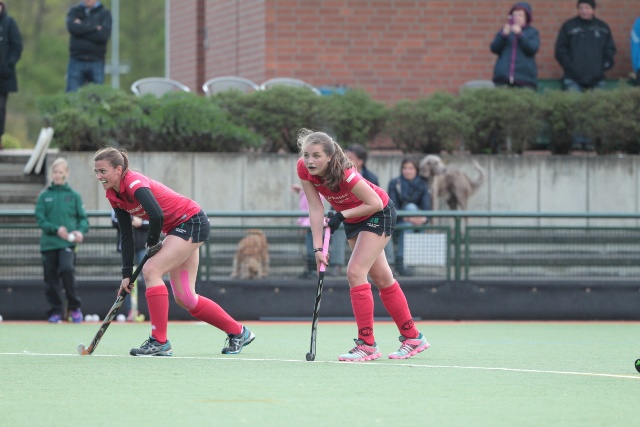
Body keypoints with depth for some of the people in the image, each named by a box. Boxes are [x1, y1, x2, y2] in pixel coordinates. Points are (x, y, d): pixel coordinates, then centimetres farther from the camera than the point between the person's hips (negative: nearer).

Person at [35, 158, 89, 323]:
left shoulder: (73, 196, 8)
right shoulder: (44, 196, 8)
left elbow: (83, 218, 8)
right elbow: (40, 218, 0)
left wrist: (80, 231, -12)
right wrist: (56, 229, -15)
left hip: (67, 242, -2)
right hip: (49, 242, 2)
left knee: (67, 269, -22)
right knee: (51, 277, 2)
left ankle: (75, 307, -7)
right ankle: (55, 311, 13)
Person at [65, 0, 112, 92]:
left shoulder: (105, 13, 5)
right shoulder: (74, 11, 10)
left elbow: (104, 35, -10)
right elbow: (72, 27, -10)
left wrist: (82, 28, -8)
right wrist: (95, 28, -10)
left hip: (96, 62, -1)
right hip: (76, 61, 1)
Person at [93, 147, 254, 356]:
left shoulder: (134, 183, -25)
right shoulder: (114, 195, 2)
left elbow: (157, 216, -38)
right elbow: (126, 236, 5)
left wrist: (151, 243, -18)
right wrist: (127, 274, -1)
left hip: (192, 222, -9)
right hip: (177, 229, 9)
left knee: (151, 270, -21)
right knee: (184, 299, 7)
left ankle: (159, 341, -17)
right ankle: (238, 332, 21)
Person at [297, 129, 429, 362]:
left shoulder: (345, 174, -37)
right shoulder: (303, 168, -21)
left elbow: (375, 204, -28)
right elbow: (315, 208, -16)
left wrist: (341, 215, -24)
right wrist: (318, 248, -21)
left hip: (379, 214, -7)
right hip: (353, 220, 7)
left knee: (355, 272, -18)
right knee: (381, 279, 13)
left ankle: (367, 344, -12)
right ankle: (412, 338, 25)